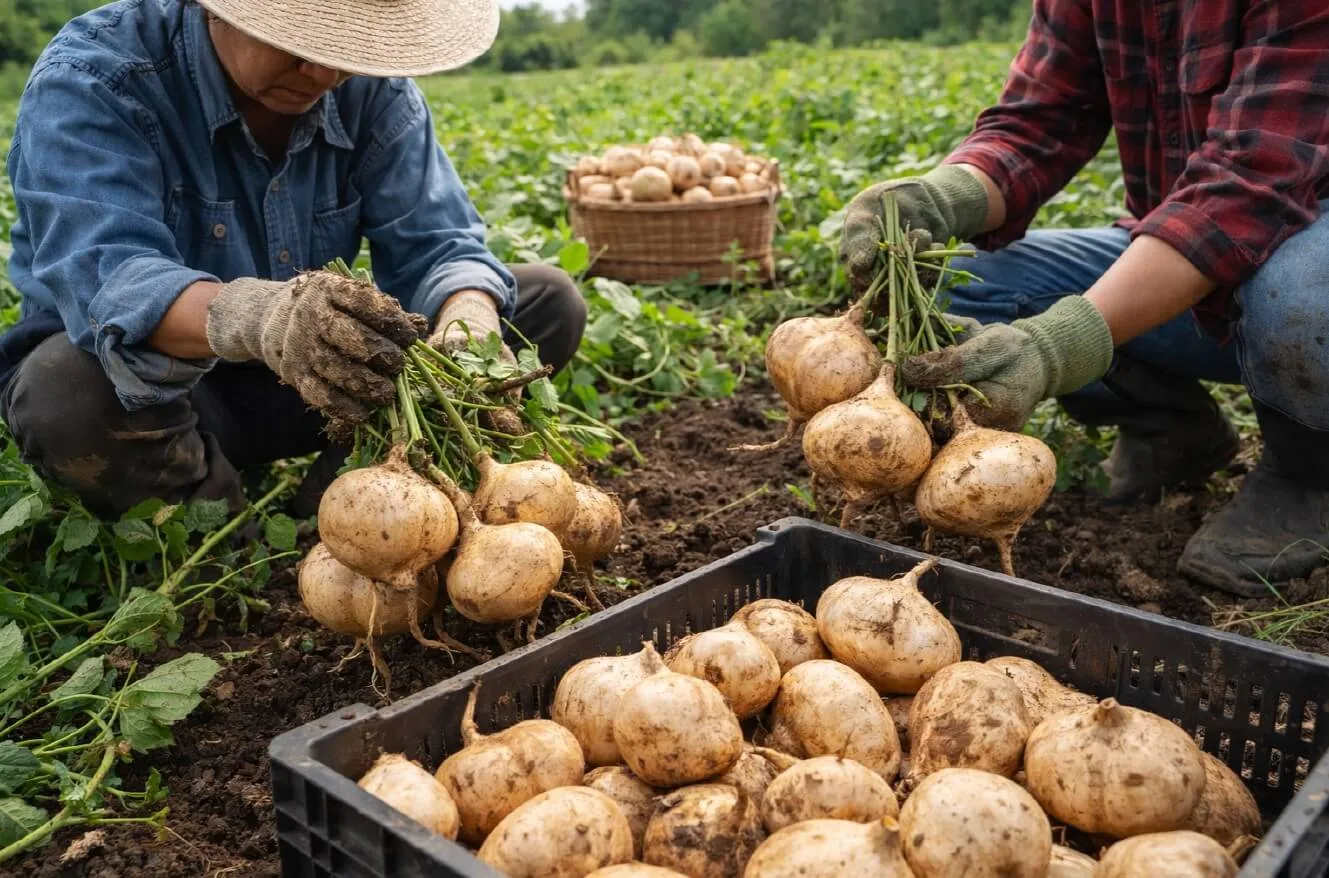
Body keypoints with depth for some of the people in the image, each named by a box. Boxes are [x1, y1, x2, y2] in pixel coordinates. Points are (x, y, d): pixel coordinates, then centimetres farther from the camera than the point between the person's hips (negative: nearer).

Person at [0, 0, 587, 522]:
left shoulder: (374, 90, -7)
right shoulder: (89, 81, -21)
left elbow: (436, 245, -14)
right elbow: (103, 279, -37)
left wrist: (470, 329, -38)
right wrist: (256, 317, -58)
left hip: (309, 379, 4)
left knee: (550, 302, -7)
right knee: (64, 392, -40)